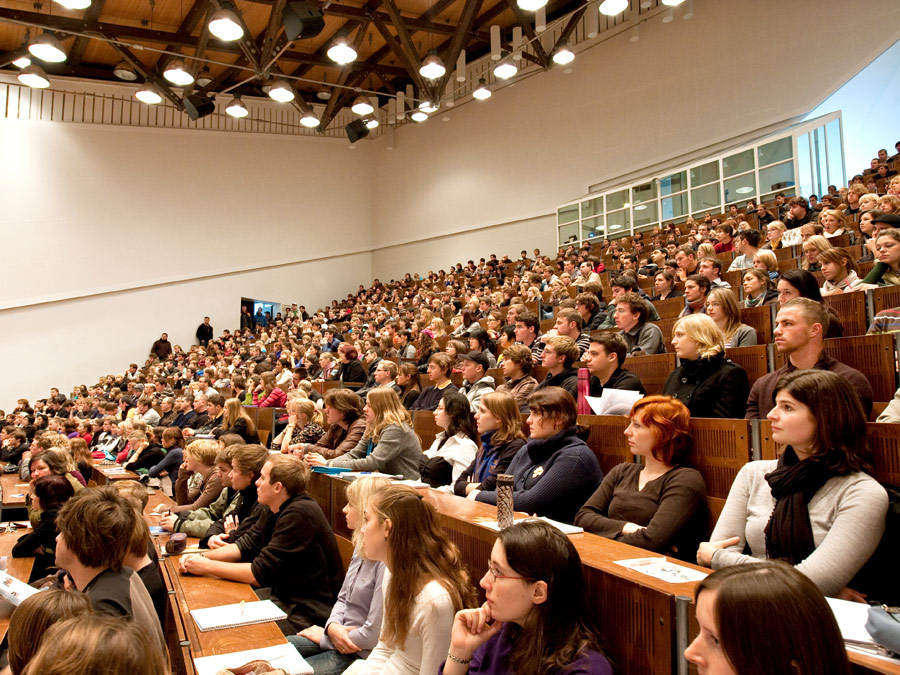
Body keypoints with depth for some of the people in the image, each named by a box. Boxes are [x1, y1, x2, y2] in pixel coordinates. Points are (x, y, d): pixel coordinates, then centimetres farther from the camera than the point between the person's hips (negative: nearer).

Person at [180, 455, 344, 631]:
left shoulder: (300, 514, -25)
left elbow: (260, 573, -22)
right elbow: (246, 546, 13)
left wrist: (208, 566, -13)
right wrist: (202, 557, -1)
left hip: (308, 614, -9)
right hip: (284, 596, 9)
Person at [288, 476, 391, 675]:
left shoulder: (387, 562, -26)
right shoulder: (361, 548, 4)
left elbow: (373, 634, -25)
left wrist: (325, 637, -10)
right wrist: (332, 627, -8)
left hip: (360, 655, -9)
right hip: (337, 635, 9)